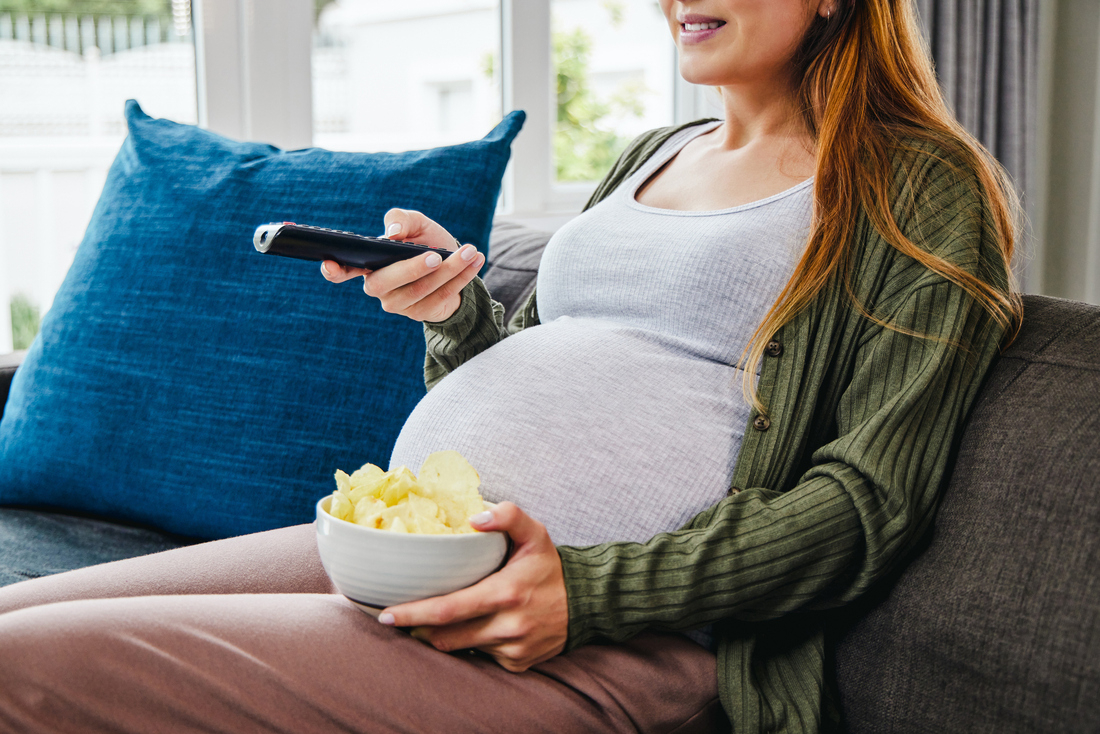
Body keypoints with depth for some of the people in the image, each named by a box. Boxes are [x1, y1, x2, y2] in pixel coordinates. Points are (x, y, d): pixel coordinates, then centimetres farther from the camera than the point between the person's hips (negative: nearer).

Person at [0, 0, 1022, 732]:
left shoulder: (920, 186, 2)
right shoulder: (649, 156, 24)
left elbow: (870, 499, -8)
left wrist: (589, 591, -20)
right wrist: (457, 315, 2)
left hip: (623, 621, -8)